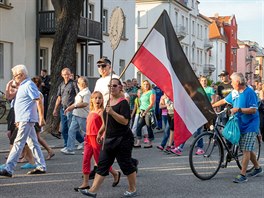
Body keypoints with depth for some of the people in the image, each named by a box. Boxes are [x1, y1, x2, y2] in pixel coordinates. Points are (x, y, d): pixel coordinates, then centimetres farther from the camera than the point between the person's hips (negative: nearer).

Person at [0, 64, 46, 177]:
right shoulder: (22, 86, 19)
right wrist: (18, 120, 23)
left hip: (26, 120, -10)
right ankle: (41, 167, 17)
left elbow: (38, 101, -17)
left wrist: (41, 118, -20)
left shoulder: (29, 85, -13)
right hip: (23, 119, 10)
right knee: (33, 143, 12)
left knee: (18, 144, -12)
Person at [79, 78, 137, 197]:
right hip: (109, 139, 8)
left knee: (126, 164, 3)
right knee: (102, 164, 3)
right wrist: (100, 132, 25)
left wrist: (112, 112, -31)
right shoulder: (108, 101, 12)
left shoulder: (123, 103, -13)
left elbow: (125, 121, -24)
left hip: (122, 139, -8)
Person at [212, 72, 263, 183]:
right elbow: (224, 101, 18)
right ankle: (257, 168, 32)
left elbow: (253, 110, -20)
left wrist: (238, 109, -26)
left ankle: (243, 175, -8)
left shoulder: (250, 93, -15)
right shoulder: (234, 93, 7)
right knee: (247, 149, 15)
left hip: (250, 125, -8)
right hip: (241, 125, 8)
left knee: (246, 150, -9)